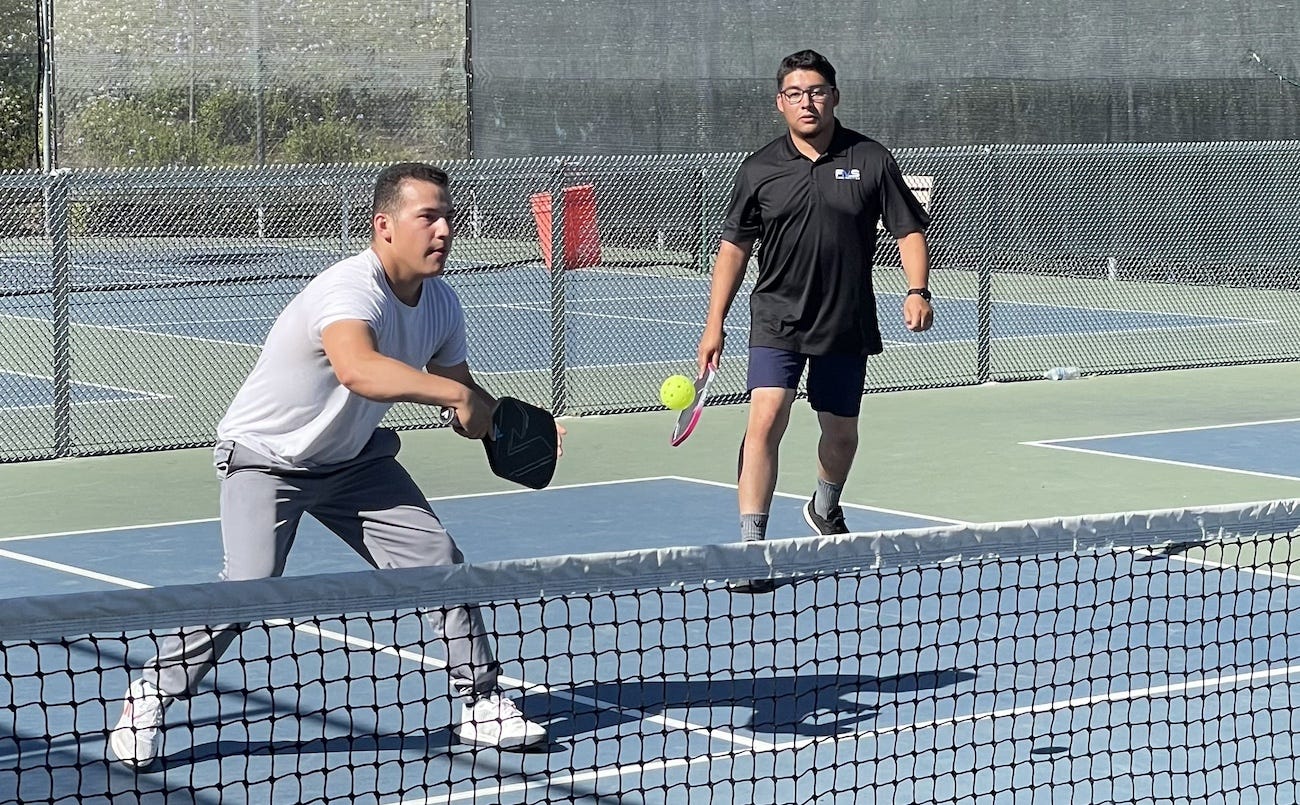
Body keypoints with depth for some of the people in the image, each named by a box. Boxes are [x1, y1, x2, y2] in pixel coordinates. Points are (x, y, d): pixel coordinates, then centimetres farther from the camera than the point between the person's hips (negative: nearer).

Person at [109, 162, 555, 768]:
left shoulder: (441, 303, -4)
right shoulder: (351, 290, -31)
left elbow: (466, 406, 8)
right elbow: (357, 368, -54)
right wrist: (455, 394, -52)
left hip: (353, 458, 7)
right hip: (265, 456, -7)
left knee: (441, 561, -4)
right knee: (250, 584, -23)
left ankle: (482, 703, 12)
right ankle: (145, 703, -5)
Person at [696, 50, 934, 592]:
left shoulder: (871, 161, -1)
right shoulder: (759, 170, 0)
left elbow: (908, 229, 3)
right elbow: (734, 247, 6)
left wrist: (917, 291, -13)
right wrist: (714, 324, 2)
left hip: (847, 324, 1)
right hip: (777, 320, -1)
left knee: (841, 431, 15)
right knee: (766, 418, -19)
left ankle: (825, 509, 47)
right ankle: (750, 545, -18)